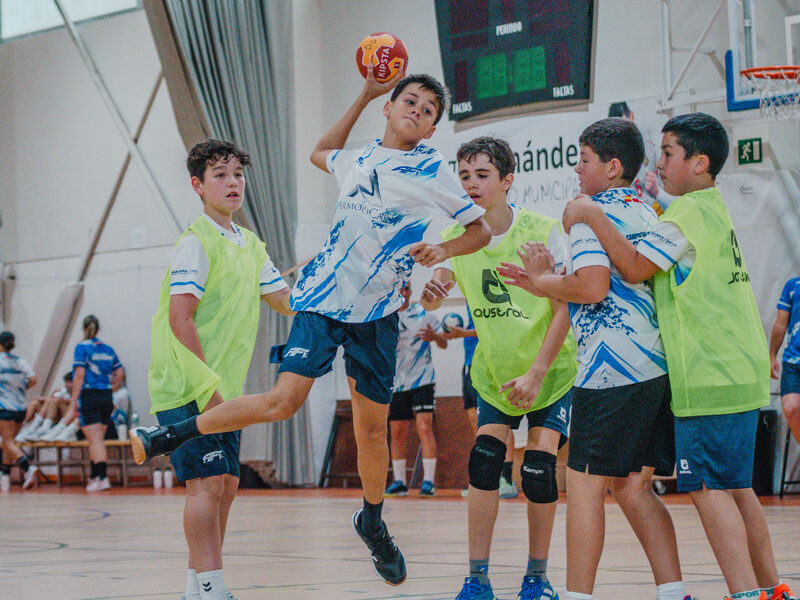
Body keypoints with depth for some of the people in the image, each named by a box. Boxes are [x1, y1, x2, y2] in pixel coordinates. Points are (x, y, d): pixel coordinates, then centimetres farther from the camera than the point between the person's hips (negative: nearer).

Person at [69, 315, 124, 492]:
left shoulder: (82, 347, -6)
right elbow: (119, 373, 12)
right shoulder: (108, 349, 10)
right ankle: (94, 476, 20)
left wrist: (74, 399, -11)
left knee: (95, 439, -8)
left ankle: (102, 477, -18)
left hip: (89, 396, -6)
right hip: (106, 397, 6)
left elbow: (79, 375, -12)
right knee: (98, 439, 14)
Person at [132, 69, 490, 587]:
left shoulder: (433, 171, -1)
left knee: (372, 427, 6)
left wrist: (443, 250, -14)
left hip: (376, 312, -1)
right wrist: (364, 98, 28)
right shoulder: (356, 160, 9)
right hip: (323, 298, 1)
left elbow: (480, 229, 6)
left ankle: (373, 522, 28)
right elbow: (320, 153, 33)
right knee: (284, 400, -16)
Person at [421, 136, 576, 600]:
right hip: (494, 370, 3)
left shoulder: (543, 231, -17)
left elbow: (565, 310, -16)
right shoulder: (457, 236, -6)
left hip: (550, 369, -3)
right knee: (484, 462, -9)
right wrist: (431, 295, -34)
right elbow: (436, 295, -9)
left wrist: (536, 374, -21)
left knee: (539, 469, -11)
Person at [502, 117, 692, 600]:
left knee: (586, 484, -4)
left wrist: (540, 280, -3)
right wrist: (543, 283, 23)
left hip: (614, 366, -9)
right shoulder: (647, 213, 20)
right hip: (659, 364, 9)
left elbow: (592, 287, -21)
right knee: (633, 487, 13)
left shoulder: (593, 213, -7)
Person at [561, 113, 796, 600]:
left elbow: (635, 267, -17)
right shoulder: (716, 209, 19)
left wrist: (592, 215, -10)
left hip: (711, 376, -10)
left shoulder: (689, 212, -11)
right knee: (735, 486, 14)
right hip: (740, 372, 10)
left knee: (707, 486, -10)